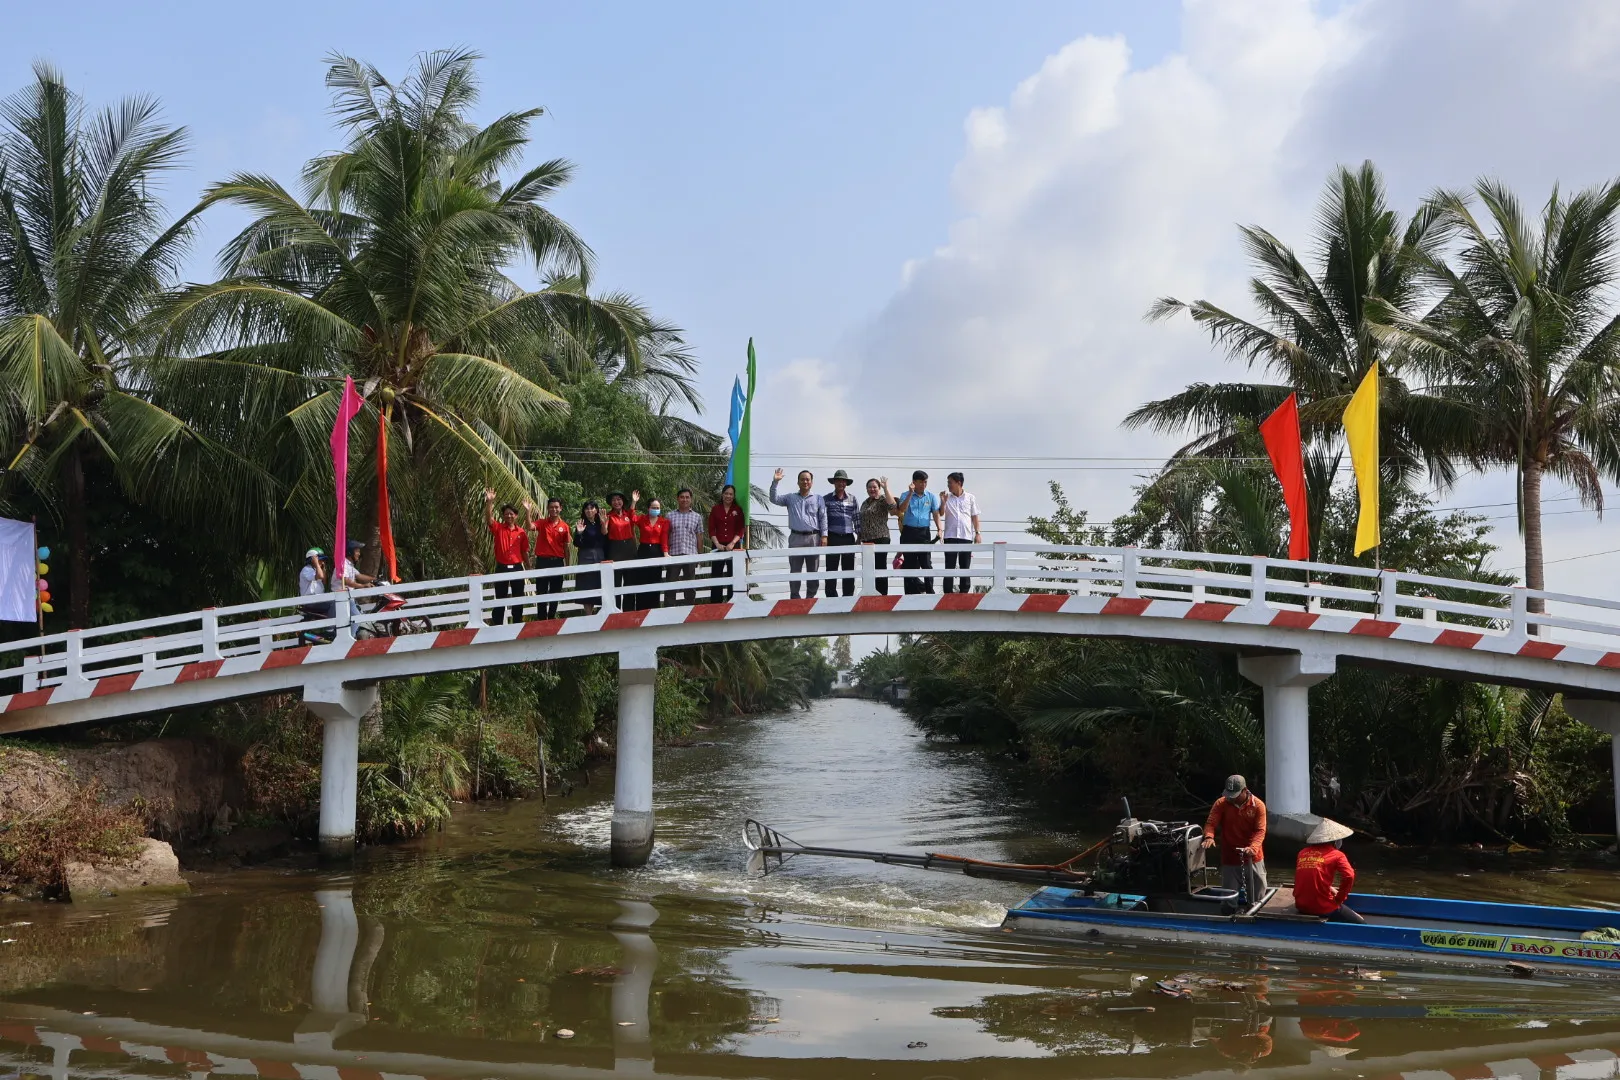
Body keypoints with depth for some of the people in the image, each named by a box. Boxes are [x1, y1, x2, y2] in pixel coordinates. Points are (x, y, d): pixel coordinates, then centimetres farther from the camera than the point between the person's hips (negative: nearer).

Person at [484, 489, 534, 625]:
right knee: (500, 598, 3)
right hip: (502, 568, -2)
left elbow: (524, 551, 9)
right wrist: (489, 501, -33)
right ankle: (496, 625, 8)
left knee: (518, 598, 8)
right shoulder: (498, 528, -1)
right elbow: (489, 517, -18)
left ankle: (518, 623, 18)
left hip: (517, 568, 2)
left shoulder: (521, 531, 4)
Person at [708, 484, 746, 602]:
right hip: (718, 546, 0)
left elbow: (741, 530, -1)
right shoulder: (715, 509, 6)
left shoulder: (738, 509, 4)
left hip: (734, 546, 0)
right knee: (717, 575, -1)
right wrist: (717, 544, -11)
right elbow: (711, 529, 2)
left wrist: (732, 543, -13)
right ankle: (715, 604, 1)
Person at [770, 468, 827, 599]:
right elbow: (774, 499, 1)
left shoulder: (818, 499, 10)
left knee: (813, 571, 5)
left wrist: (824, 536, -5)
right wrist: (775, 482, -9)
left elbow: (823, 518, 5)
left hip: (813, 538, 0)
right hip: (796, 538, 0)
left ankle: (811, 597, 13)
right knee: (795, 571, 1)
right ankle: (795, 598, 6)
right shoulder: (790, 497, 12)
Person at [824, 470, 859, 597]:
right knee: (831, 570, -1)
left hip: (848, 538, 2)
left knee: (849, 570, 6)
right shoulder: (826, 499, 2)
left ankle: (849, 597, 13)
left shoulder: (852, 499, 9)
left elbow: (857, 518, 10)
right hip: (833, 538, -2)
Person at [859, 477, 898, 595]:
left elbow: (892, 506, -27)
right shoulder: (865, 503, 18)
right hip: (867, 540, 7)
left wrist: (885, 488, -25)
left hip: (881, 539, -7)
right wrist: (860, 538, 20)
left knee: (880, 568, -5)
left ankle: (883, 595, 0)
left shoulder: (883, 500, -4)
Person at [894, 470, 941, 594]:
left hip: (924, 532, 0)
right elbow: (901, 510, -13)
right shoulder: (906, 495, 4)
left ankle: (930, 591, 0)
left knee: (927, 563, -2)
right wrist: (910, 493, -16)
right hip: (909, 532, 0)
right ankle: (911, 592, 10)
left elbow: (936, 513, 3)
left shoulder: (931, 496, 7)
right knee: (910, 564, 4)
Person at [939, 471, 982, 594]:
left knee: (965, 566, 4)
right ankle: (948, 593, 1)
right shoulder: (946, 497, 7)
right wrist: (943, 502, -17)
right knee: (949, 566, -1)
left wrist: (977, 533, 1)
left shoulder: (970, 498, 6)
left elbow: (975, 516, 7)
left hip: (966, 537, 0)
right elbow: (941, 514, -2)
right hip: (950, 537, 0)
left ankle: (964, 592, 10)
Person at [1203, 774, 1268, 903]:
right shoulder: (1221, 804, -4)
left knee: (1258, 897, 9)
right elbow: (1210, 823, -8)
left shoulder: (1258, 805, -7)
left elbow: (1260, 830, -13)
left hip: (1253, 859, 0)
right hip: (1230, 859, 0)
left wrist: (1253, 847, -31)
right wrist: (1209, 837, -31)